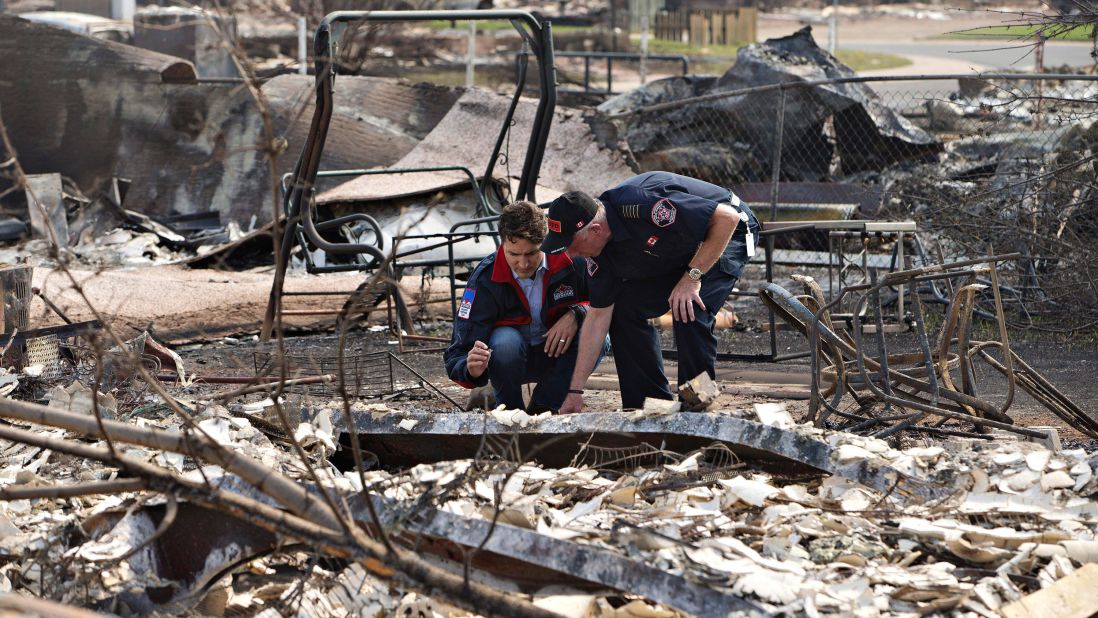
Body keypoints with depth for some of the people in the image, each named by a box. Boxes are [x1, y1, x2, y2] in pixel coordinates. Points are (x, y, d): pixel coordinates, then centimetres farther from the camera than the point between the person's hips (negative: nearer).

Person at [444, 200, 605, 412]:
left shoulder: (571, 261, -19)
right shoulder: (485, 279, -22)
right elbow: (457, 355, -23)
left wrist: (576, 315, -27)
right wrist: (472, 369, -47)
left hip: (557, 355, 2)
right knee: (506, 342, -36)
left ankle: (543, 406, -7)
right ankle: (509, 409, -6)